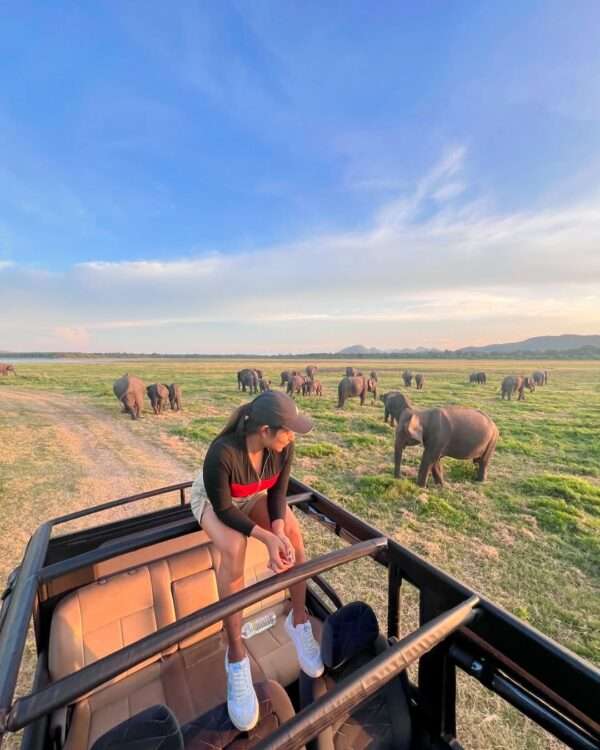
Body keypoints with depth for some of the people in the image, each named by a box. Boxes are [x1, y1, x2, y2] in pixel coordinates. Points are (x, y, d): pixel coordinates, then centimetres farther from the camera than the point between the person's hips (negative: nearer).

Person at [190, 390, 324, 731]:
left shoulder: (284, 448, -25)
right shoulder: (222, 453, -39)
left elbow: (278, 494, -15)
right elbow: (223, 509, -28)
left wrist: (280, 534, -32)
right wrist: (267, 537, -36)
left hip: (255, 497, 4)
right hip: (213, 500, -3)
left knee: (293, 533, -20)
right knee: (234, 548, -32)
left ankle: (299, 620, 0)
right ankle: (236, 656, -14)